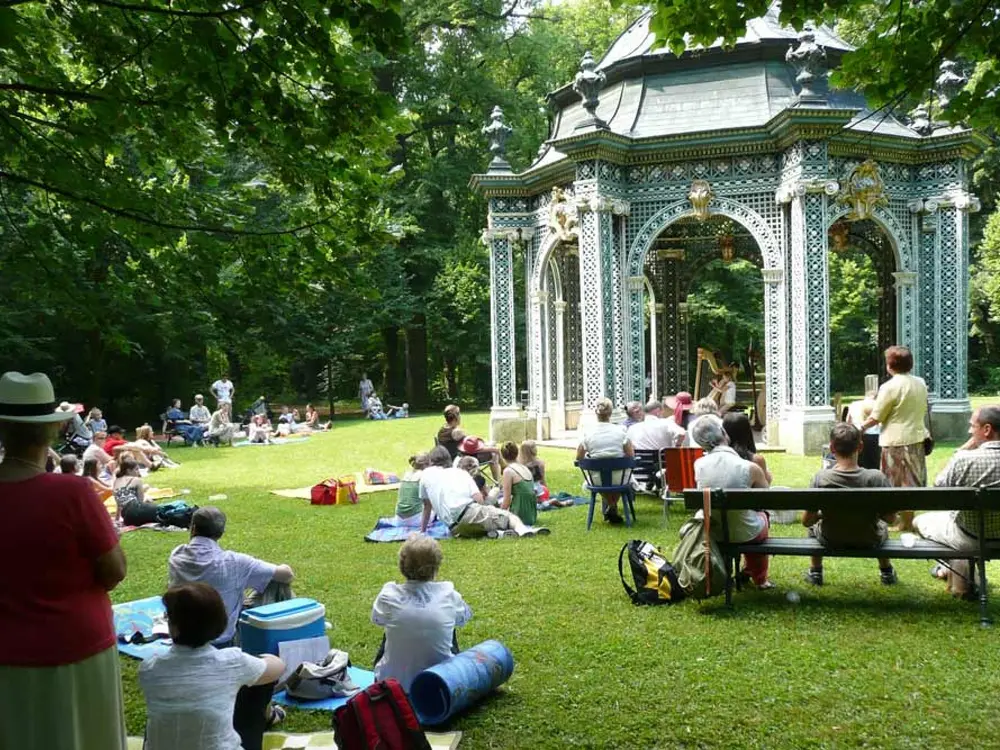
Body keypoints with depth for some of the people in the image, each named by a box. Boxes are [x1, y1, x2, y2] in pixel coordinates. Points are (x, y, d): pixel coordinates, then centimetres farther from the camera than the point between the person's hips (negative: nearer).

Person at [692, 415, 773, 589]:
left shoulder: (698, 465, -14)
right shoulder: (750, 468, -24)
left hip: (711, 533, 3)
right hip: (746, 534, -3)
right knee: (762, 513, 30)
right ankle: (758, 579, 45)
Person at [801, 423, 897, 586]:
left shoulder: (820, 478, -25)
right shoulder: (876, 478, -26)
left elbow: (806, 521, -17)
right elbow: (891, 518, -16)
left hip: (831, 541, 0)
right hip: (869, 541, 1)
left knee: (814, 526, 36)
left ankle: (816, 572, 43)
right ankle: (886, 572, 49)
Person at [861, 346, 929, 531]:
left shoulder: (890, 387, -16)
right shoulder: (921, 383, 5)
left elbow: (876, 417, -11)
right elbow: (923, 411, 16)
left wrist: (861, 427, 4)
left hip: (897, 441, -7)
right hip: (917, 437, 7)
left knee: (900, 485, 2)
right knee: (913, 482, 14)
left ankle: (905, 524, 8)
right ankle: (908, 520, 22)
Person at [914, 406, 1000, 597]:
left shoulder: (965, 459, -27)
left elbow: (938, 485, -8)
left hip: (971, 539, -5)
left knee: (919, 521, 21)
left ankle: (962, 580, 26)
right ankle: (950, 569, 46)